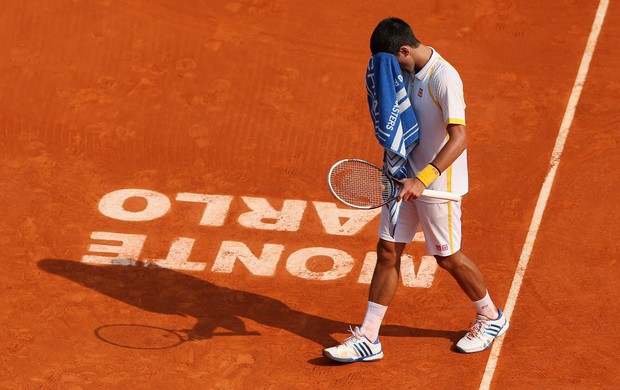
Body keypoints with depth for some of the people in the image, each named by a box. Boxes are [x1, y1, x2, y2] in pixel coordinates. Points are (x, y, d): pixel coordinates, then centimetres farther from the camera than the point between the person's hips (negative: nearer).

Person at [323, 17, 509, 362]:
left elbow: (459, 139, -33)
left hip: (437, 185, -8)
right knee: (388, 252, 6)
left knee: (448, 257, 7)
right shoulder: (408, 73, 2)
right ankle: (368, 339, 10)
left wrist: (423, 179, -40)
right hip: (407, 179, 8)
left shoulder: (444, 79, -25)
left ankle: (492, 318, 31)